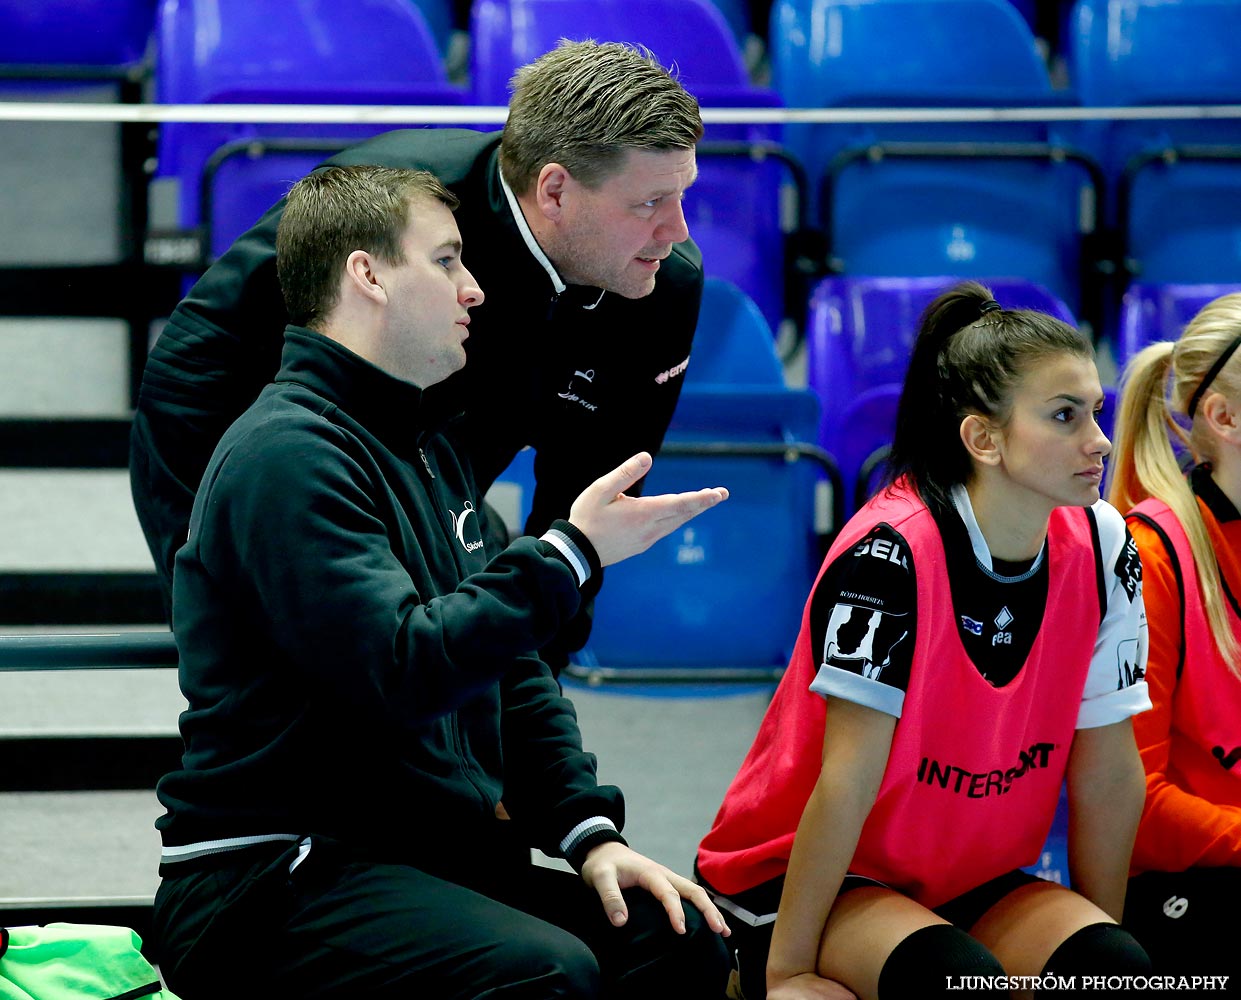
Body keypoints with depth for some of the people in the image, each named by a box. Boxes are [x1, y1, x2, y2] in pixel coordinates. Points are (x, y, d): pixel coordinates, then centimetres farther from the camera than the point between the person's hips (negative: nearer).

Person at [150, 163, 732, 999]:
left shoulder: (428, 446, 20)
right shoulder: (287, 454, -13)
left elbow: (509, 669, 20)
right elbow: (405, 670, -24)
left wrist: (591, 832, 5)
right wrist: (571, 553, -17)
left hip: (429, 858, 9)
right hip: (273, 881, -9)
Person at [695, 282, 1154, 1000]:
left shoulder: (1100, 547, -5)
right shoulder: (891, 554, -22)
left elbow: (1108, 770, 1)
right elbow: (847, 783, -21)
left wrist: (1103, 936, 5)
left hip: (969, 883, 5)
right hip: (796, 880, -5)